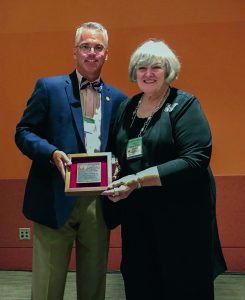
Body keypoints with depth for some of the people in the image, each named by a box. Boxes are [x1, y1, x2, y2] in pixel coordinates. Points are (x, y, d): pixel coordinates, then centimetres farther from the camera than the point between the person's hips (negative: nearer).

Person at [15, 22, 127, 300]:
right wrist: (52, 153, -18)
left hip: (98, 202, 3)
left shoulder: (117, 98, 10)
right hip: (56, 199, -3)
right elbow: (23, 132, 0)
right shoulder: (49, 88, 2)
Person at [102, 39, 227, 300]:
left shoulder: (184, 105, -7)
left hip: (180, 216, -5)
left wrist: (139, 179, -25)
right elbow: (117, 154, 19)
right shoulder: (127, 107, 11)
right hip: (137, 216, 5)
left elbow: (195, 160, -19)